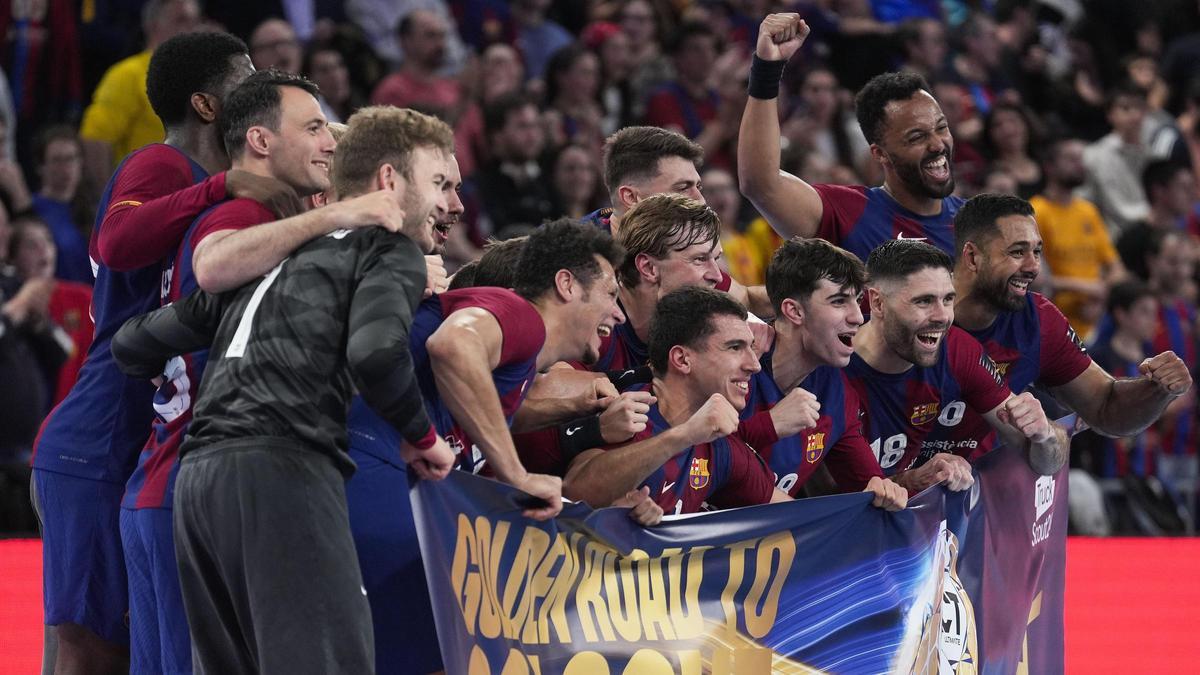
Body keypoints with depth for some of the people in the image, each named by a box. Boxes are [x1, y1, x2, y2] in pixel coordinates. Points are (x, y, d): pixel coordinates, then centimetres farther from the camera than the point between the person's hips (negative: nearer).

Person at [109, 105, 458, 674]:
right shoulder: (391, 252, 8)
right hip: (283, 469, -8)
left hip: (197, 475, 8)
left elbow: (133, 345, 28)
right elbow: (375, 354, -13)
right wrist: (422, 440, 4)